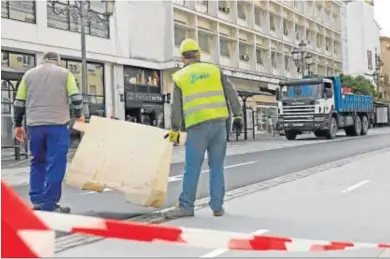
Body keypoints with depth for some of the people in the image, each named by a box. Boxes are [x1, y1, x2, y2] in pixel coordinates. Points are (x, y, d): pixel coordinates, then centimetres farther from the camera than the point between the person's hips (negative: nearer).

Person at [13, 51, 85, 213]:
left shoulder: (29, 74, 15)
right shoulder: (64, 73, 8)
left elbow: (19, 102, 12)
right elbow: (76, 97, -1)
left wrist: (18, 125, 19)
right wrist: (79, 115, 15)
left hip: (34, 125, 4)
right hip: (57, 124, -3)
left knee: (37, 162, 15)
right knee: (55, 164, -2)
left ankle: (37, 201, 12)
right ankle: (49, 205, -4)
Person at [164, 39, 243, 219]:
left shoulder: (180, 76, 7)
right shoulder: (214, 70, 13)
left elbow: (176, 107, 5)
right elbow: (231, 94, 9)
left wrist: (174, 130, 13)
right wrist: (238, 115, 15)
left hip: (197, 126, -2)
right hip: (219, 122, 3)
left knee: (192, 167, 1)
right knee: (217, 166, 9)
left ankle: (186, 206, 4)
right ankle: (217, 206, 11)